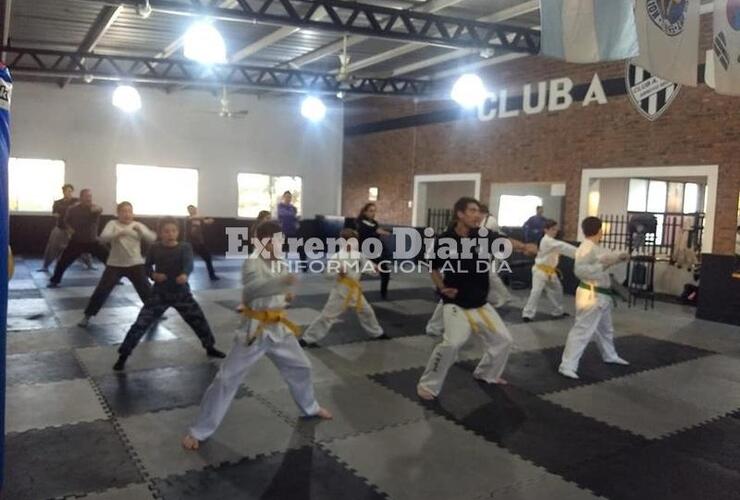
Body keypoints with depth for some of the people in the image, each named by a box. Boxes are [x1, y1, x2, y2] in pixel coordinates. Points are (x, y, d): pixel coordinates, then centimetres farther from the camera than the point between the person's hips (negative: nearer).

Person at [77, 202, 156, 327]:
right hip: (115, 264, -1)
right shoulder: (113, 224, -2)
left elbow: (152, 238, -7)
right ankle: (87, 316, 12)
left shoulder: (138, 225, 4)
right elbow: (103, 238, -20)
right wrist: (119, 233, -38)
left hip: (135, 264, 2)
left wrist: (141, 231, -26)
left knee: (147, 290, 3)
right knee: (101, 291, -4)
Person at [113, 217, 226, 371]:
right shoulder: (155, 248, -5)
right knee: (141, 324, -8)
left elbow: (189, 263, -28)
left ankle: (210, 348, 32)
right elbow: (148, 266, 7)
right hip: (159, 293, 0)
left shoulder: (185, 247, -9)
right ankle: (123, 355, 6)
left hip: (181, 293, 0)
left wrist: (185, 274, -50)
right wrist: (153, 274, -17)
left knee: (199, 320, 8)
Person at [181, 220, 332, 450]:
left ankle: (310, 407, 46)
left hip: (279, 328, 7)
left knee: (300, 367, 19)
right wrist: (282, 282, -48)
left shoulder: (280, 264, 4)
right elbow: (252, 290, -37)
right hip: (255, 330, -7)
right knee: (227, 379, -4)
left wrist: (286, 296, -3)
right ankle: (198, 431, 9)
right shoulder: (252, 263, -17)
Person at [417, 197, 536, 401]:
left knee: (503, 339, 14)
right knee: (451, 344, -24)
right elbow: (433, 267, 1)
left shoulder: (483, 235, -5)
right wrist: (442, 287, -12)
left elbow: (505, 241, -14)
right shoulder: (445, 240, -13)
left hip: (481, 304, 5)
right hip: (456, 304, -5)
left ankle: (487, 374, 41)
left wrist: (524, 246, -34)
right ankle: (427, 385, -5)